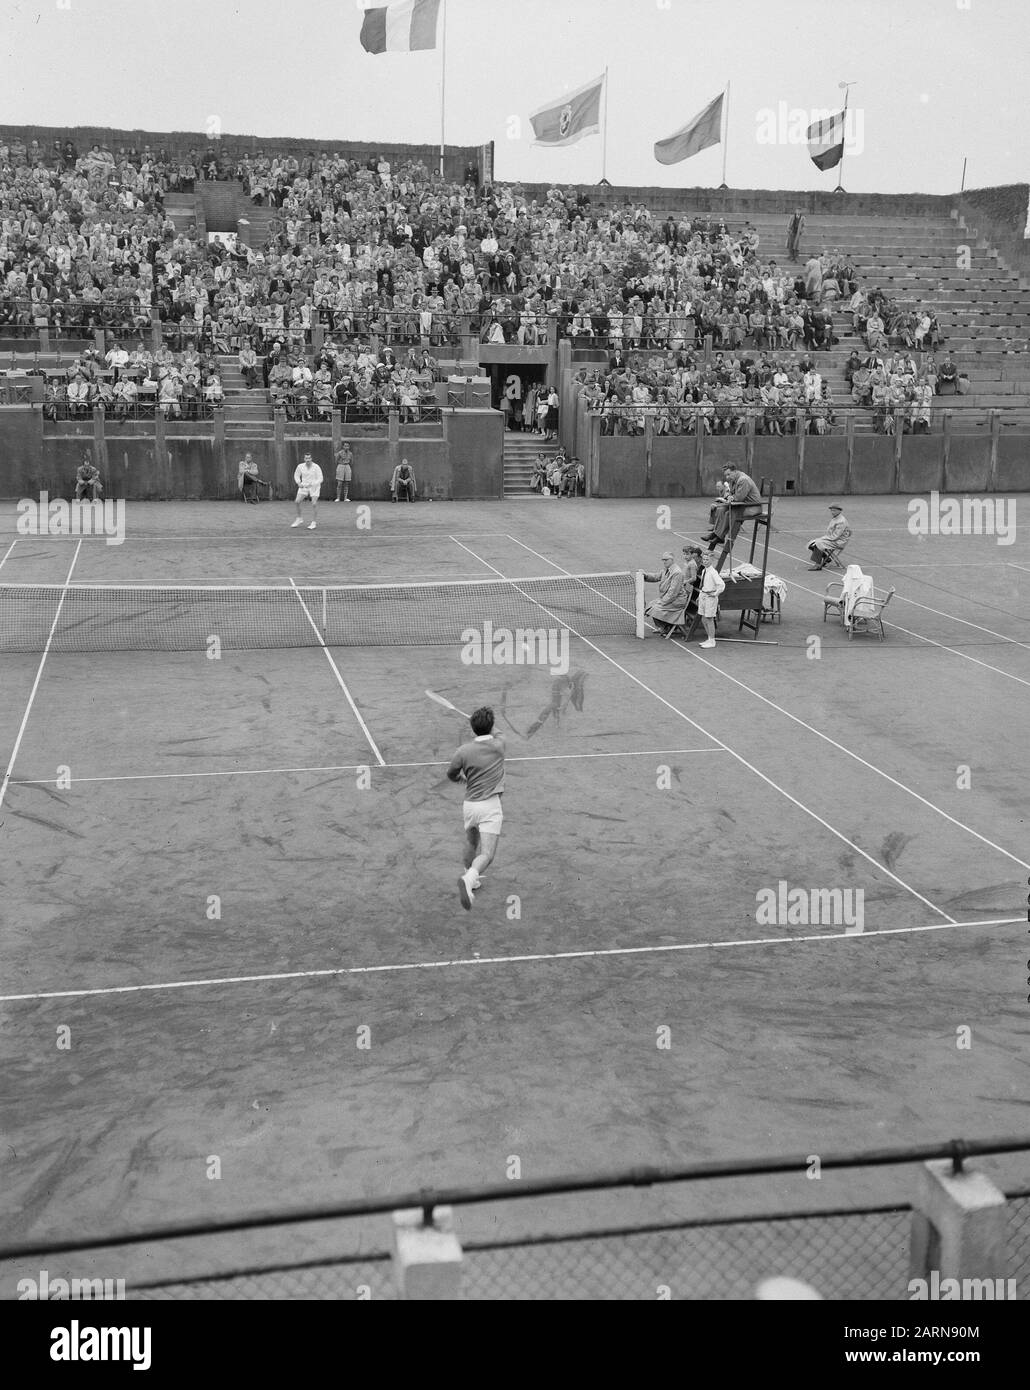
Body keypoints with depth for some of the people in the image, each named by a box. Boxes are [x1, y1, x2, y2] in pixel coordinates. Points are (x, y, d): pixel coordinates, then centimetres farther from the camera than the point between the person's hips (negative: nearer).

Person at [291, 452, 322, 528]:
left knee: (314, 504, -13)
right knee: (297, 502, -8)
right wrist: (299, 483, -8)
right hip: (304, 486, 3)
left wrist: (311, 484, -28)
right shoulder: (300, 466, -7)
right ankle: (299, 519, 9)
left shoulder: (316, 467, -17)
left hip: (314, 487, -3)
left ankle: (314, 523, -1)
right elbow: (296, 475, 10)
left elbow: (320, 479, -17)